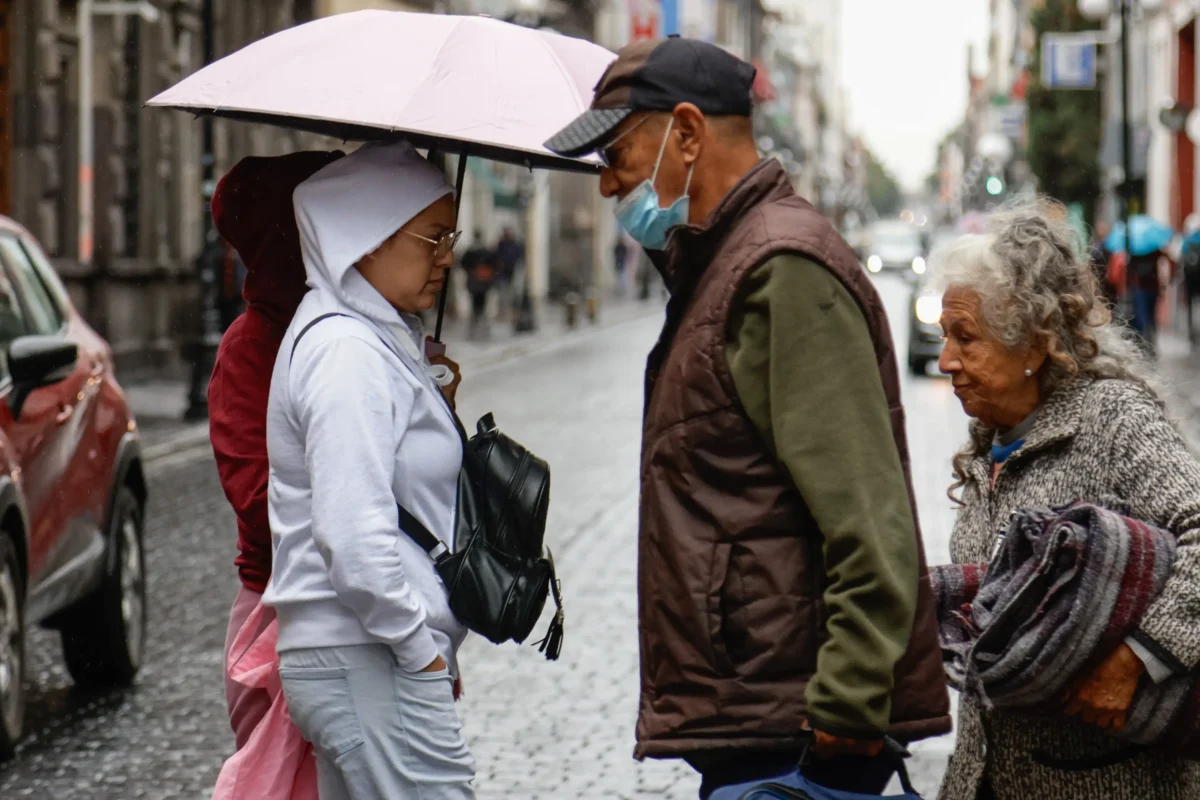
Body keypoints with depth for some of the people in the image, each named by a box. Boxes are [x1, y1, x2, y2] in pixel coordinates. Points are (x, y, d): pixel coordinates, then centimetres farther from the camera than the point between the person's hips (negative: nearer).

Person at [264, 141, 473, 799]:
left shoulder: (381, 341, 17)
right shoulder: (346, 352, -15)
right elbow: (355, 542, -23)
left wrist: (437, 404, 8)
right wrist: (424, 651, -16)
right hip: (372, 666, -10)